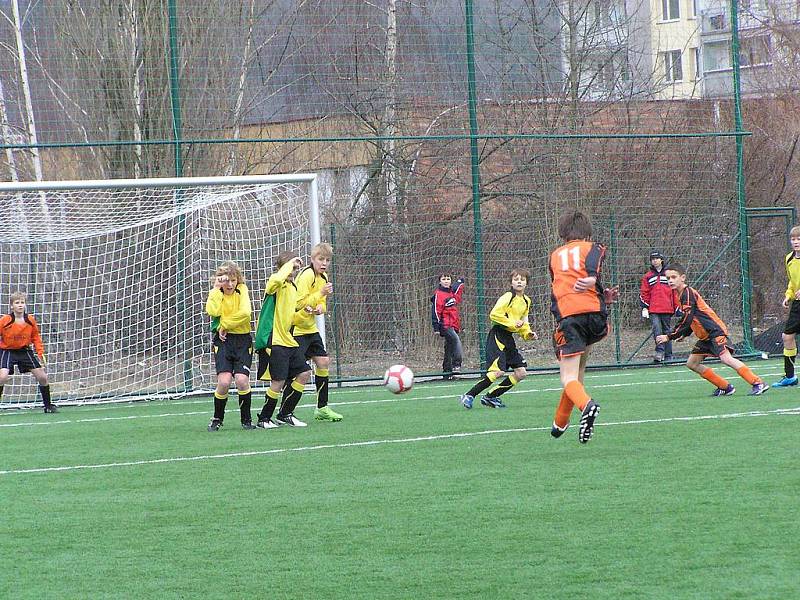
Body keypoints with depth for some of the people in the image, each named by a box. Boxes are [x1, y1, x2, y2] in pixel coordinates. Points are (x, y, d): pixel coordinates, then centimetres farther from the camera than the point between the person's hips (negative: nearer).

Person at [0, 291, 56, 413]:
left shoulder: (30, 320, -6)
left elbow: (36, 337, 7)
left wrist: (40, 354, 1)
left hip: (24, 350, 4)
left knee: (42, 376, 3)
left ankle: (48, 405, 21)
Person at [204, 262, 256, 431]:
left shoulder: (242, 290, 3)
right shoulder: (216, 294, 6)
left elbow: (245, 312, -14)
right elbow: (213, 312, -16)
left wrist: (225, 325, -13)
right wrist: (217, 289, -10)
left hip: (243, 340, 0)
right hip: (223, 341, 0)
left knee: (242, 379, -16)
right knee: (224, 381, -16)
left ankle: (246, 419, 3)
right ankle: (217, 419, 5)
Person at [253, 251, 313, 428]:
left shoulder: (293, 288, 17)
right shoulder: (276, 284, -10)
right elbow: (277, 280, -38)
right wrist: (289, 264, -26)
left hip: (288, 340, 9)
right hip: (272, 340, -9)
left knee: (304, 374, 7)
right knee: (279, 381, -11)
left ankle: (285, 414, 19)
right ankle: (264, 419, 6)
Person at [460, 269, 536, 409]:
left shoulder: (526, 301, 14)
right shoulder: (508, 297, -11)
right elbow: (494, 314, -21)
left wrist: (527, 333, 9)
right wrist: (512, 323, -21)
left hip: (509, 339, 9)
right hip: (497, 336, -9)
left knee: (521, 373, 3)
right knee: (497, 371, -22)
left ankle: (490, 397, 10)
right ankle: (469, 396, -12)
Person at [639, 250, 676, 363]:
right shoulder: (648, 276, 10)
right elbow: (644, 293, 11)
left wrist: (677, 308, 7)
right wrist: (644, 308, 2)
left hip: (667, 310, 0)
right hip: (653, 310, 0)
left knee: (667, 331, 6)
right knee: (657, 329, -17)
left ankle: (668, 356, 12)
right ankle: (659, 352, -20)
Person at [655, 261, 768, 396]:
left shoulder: (688, 293, -15)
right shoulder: (681, 295, 15)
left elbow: (687, 321, -21)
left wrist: (669, 336, -16)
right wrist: (684, 334, 14)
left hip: (715, 331, -10)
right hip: (705, 336, 10)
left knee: (726, 358, -25)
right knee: (692, 363, 10)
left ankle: (758, 383, -28)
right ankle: (725, 387, 11)